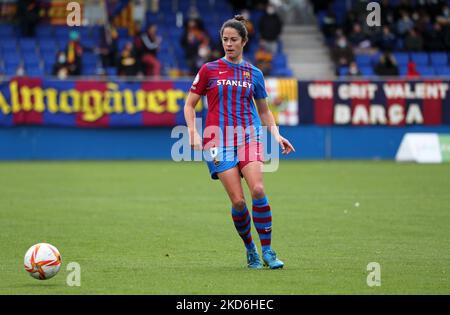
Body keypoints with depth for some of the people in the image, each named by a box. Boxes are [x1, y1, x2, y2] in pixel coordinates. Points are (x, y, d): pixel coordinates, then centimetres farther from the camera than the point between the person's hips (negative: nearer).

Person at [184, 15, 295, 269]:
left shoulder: (254, 74, 12)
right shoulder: (209, 70, 6)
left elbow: (264, 110, 22)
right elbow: (190, 105, 10)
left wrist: (276, 134, 7)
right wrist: (193, 132, -5)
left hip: (249, 136, 1)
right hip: (219, 139, -1)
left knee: (258, 190, -21)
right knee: (238, 200, -12)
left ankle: (267, 251, -12)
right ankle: (250, 249, 10)